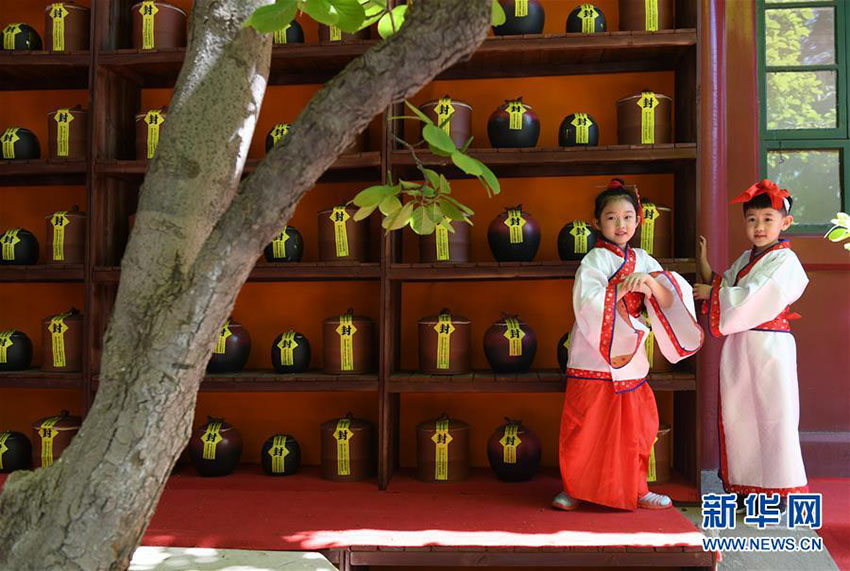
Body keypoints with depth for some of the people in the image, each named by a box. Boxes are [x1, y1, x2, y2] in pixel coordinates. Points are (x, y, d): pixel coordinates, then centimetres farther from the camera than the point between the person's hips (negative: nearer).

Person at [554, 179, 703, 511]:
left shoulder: (642, 260, 10)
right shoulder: (595, 261, -7)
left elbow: (668, 301, 0)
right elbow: (587, 304, -20)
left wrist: (650, 281, -18)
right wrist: (621, 288, -24)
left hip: (630, 357, 5)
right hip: (594, 357, -5)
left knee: (635, 427, 10)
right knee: (586, 428, 0)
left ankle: (636, 490, 26)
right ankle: (573, 488, 18)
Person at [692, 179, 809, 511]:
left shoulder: (784, 261, -9)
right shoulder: (745, 260, 16)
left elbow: (753, 299, -19)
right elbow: (722, 288, 19)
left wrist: (713, 293, -9)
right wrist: (704, 263, 8)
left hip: (769, 345, -8)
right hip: (737, 347, 8)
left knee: (773, 416, -2)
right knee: (737, 415, 10)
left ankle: (783, 492, 8)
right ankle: (747, 487, 21)